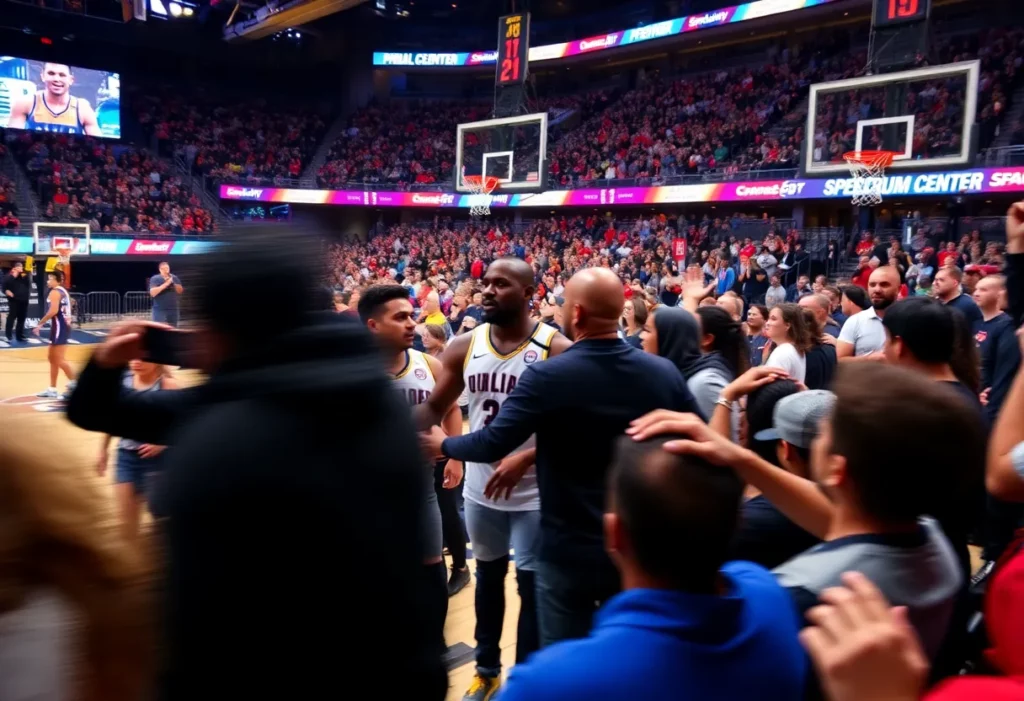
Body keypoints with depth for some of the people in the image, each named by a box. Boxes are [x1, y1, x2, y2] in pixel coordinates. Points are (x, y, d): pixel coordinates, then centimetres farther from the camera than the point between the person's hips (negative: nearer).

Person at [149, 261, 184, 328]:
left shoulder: (174, 278, 7)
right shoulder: (155, 279, -6)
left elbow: (180, 291, 5)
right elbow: (152, 293, -18)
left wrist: (173, 283, -12)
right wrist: (165, 284, -22)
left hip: (173, 309, 4)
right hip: (159, 310, -4)